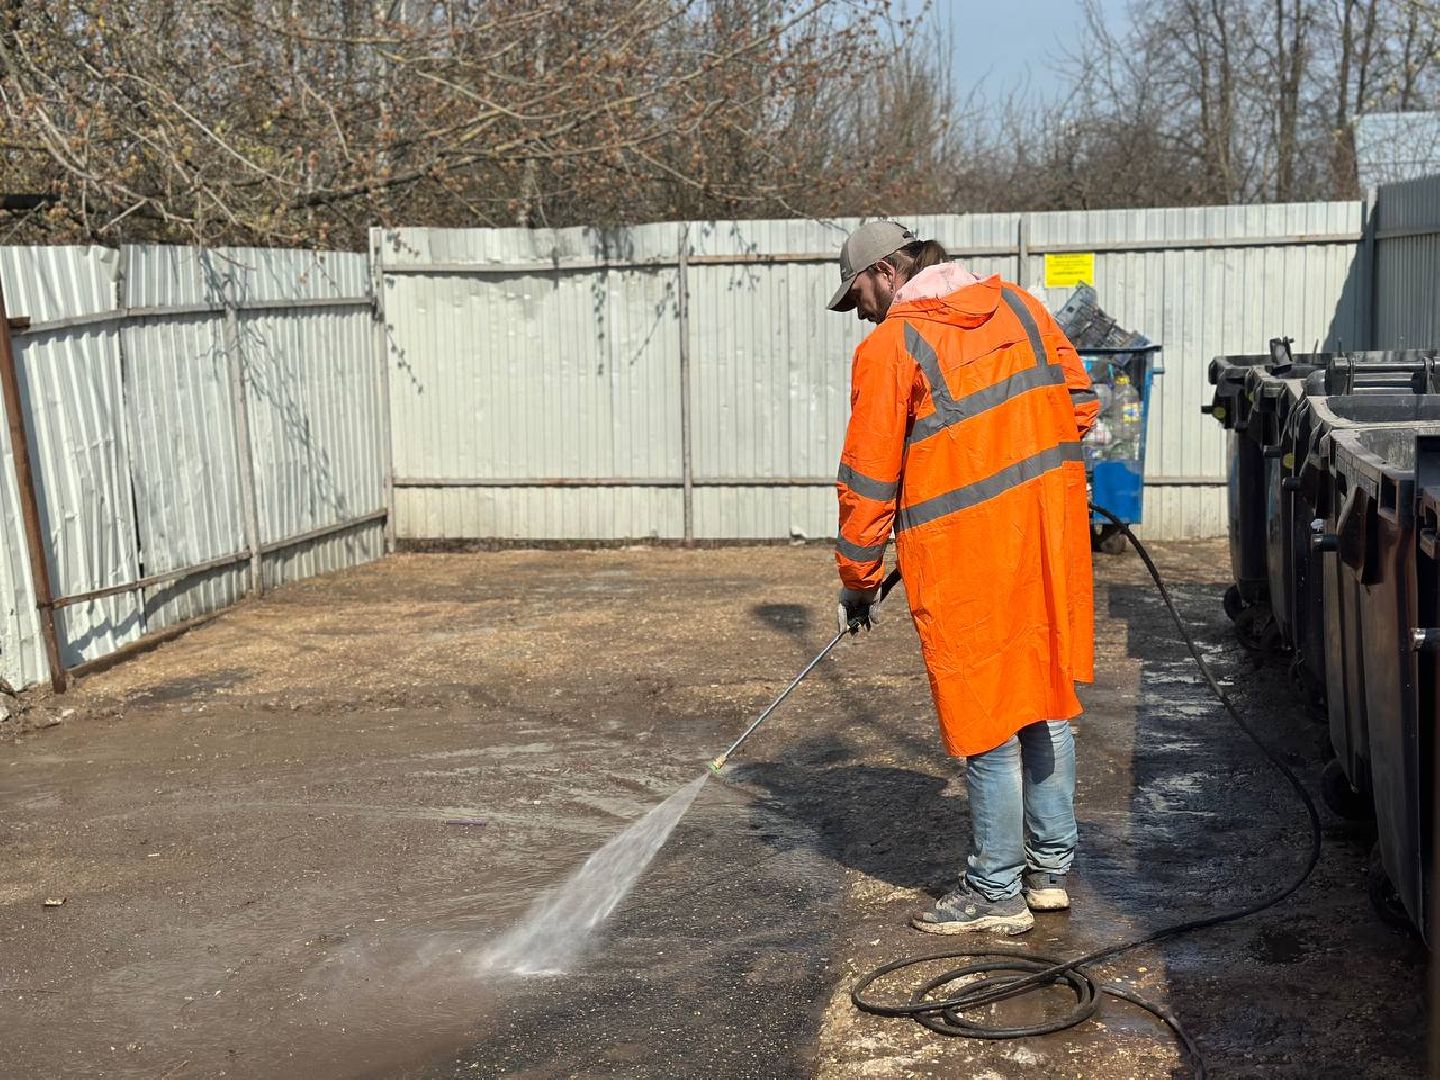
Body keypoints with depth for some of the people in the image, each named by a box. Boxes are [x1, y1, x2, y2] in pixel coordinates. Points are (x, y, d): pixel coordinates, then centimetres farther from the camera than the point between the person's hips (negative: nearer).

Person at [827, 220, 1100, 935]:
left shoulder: (889, 346, -8)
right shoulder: (1019, 307, 10)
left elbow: (868, 479, -6)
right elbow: (1080, 405, 12)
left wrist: (857, 581, 3)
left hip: (966, 557, -6)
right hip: (1053, 535, 7)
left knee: (986, 721, 3)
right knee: (1046, 700, 16)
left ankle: (997, 893, 14)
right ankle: (1051, 869, 26)